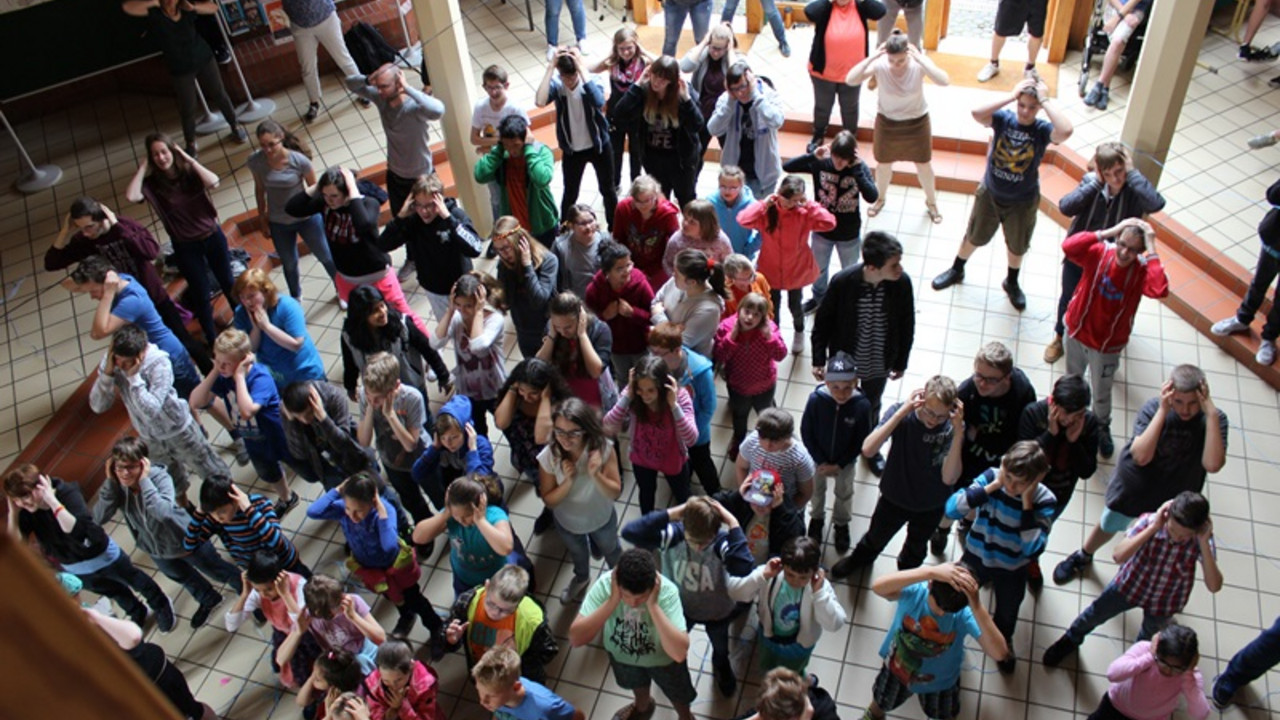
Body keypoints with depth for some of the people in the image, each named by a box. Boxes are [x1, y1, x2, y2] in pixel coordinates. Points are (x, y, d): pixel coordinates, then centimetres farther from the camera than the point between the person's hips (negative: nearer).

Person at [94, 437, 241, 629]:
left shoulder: (159, 477, -33)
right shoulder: (116, 485, -20)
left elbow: (164, 512, -49)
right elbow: (99, 518, -30)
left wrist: (144, 480, -44)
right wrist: (110, 481, -34)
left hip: (186, 541, -5)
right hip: (156, 550, 5)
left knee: (218, 571, 19)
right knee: (184, 578, 32)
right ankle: (209, 600, 62)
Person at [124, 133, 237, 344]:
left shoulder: (189, 172, -9)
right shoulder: (152, 184, -11)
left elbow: (213, 182, -29)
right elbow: (131, 196, -31)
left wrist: (189, 159, -22)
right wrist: (143, 167, -21)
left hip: (213, 237, 1)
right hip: (185, 247, -1)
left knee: (227, 282, 20)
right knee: (201, 294, 10)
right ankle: (212, 339, 28)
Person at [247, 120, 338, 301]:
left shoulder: (299, 160, -25)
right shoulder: (255, 161, -18)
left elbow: (314, 187, -11)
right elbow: (259, 188, -1)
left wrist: (319, 211, -4)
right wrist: (262, 215, 6)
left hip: (306, 218, -2)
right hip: (278, 224, 2)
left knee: (325, 257, 16)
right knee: (289, 264, 21)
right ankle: (295, 298, 48)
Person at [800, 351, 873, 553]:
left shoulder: (862, 405, -31)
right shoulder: (816, 399, -32)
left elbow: (862, 440, -16)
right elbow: (806, 432, -17)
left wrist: (840, 465, -14)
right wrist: (820, 461, -15)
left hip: (846, 462, 0)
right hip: (819, 459, 0)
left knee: (844, 494, 26)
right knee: (817, 490, 27)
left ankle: (841, 524, 54)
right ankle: (816, 518, 56)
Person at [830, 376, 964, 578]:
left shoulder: (952, 427, -27)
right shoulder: (901, 412, -28)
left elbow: (949, 478, -34)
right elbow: (867, 450, -40)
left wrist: (958, 433, -43)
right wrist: (902, 412, -44)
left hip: (930, 506, 1)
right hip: (894, 497, 0)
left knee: (916, 547, 30)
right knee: (876, 536, 27)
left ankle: (906, 574, 62)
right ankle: (860, 558, 61)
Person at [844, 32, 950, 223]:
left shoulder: (919, 63, -26)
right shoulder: (879, 64, -26)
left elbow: (944, 81, -41)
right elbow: (850, 80, -37)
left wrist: (920, 60, -47)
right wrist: (871, 57, -44)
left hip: (917, 122, 0)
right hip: (887, 122, 0)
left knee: (924, 164, 16)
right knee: (883, 164, 19)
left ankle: (931, 202, 42)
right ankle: (880, 198, 48)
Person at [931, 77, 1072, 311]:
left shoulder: (1042, 130, -19)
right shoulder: (1003, 119, -17)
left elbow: (1066, 131, -42)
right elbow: (977, 113, -36)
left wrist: (1045, 100, -33)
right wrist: (1011, 96, -33)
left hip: (1023, 202, 0)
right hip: (990, 193, 0)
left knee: (1017, 246, 21)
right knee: (974, 237, 21)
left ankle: (1012, 283, 46)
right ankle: (956, 271, 46)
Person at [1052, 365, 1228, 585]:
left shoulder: (1214, 419, -24)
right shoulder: (1153, 407, -27)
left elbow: (1213, 464, -39)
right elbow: (1141, 456, -37)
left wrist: (1211, 413, -42)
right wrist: (1163, 411, -40)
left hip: (1174, 498, 0)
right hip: (1133, 486, 0)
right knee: (1108, 526, 24)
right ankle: (1083, 556, 53)